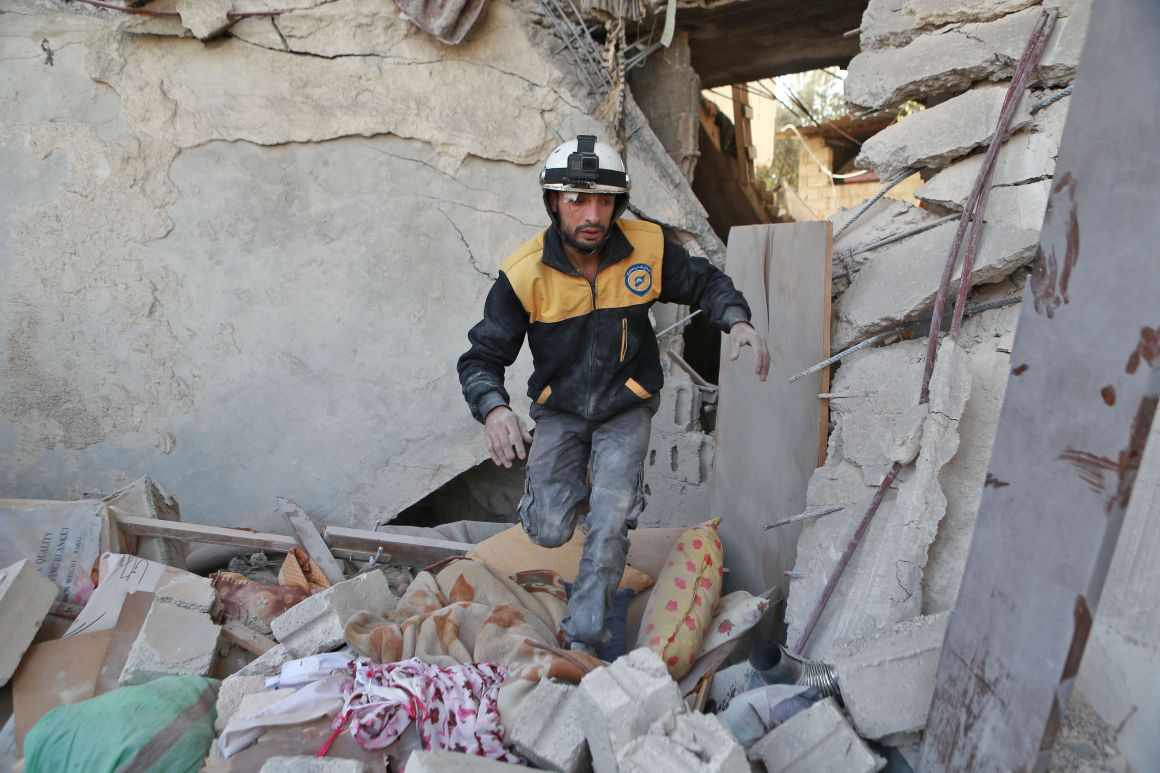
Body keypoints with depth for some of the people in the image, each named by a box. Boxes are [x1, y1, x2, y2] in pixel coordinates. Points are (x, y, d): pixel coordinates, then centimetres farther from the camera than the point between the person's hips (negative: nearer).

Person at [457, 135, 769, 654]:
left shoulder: (648, 247, -16)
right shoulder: (524, 274, -20)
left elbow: (706, 283, 2)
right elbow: (482, 357, -15)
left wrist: (737, 321, -20)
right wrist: (493, 410, -37)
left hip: (626, 407, 0)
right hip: (558, 410, 0)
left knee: (609, 527, -11)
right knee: (550, 532, -4)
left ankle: (583, 640, 7)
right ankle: (564, 489, 33)